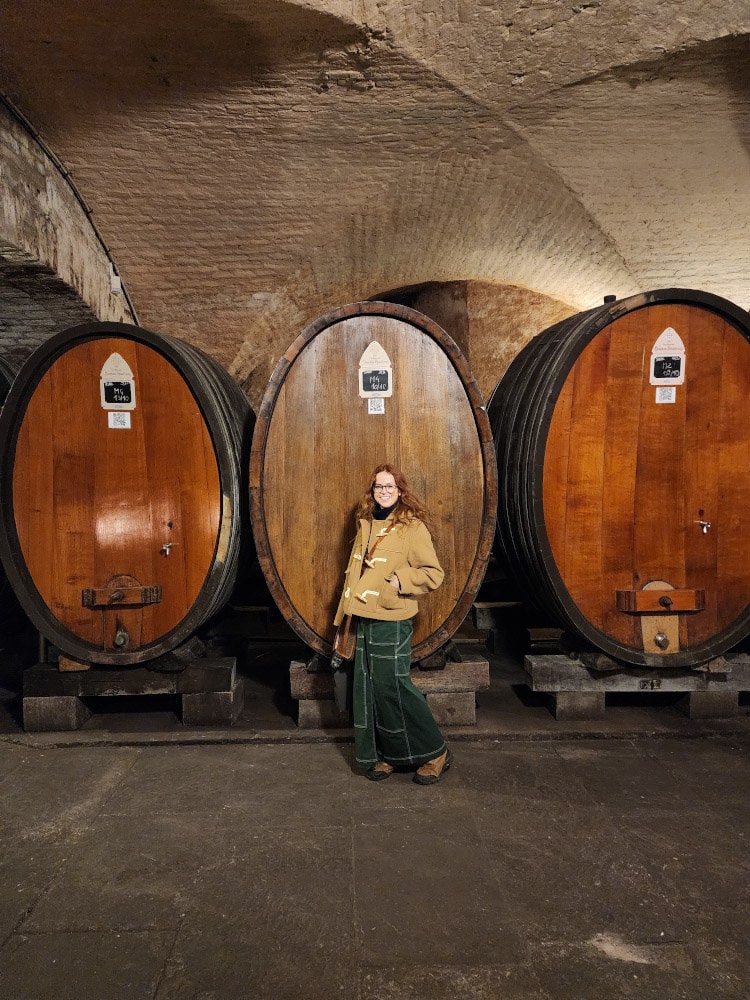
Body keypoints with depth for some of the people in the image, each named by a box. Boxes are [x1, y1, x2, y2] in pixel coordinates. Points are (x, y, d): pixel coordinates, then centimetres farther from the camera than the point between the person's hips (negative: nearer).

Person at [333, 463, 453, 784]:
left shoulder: (412, 527, -8)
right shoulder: (366, 525, 12)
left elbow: (434, 573, -9)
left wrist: (400, 580, -20)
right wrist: (347, 612, 19)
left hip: (391, 621, -7)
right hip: (364, 620, 7)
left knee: (391, 686, -6)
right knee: (368, 688, 9)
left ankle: (435, 753, 11)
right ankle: (388, 755, 25)